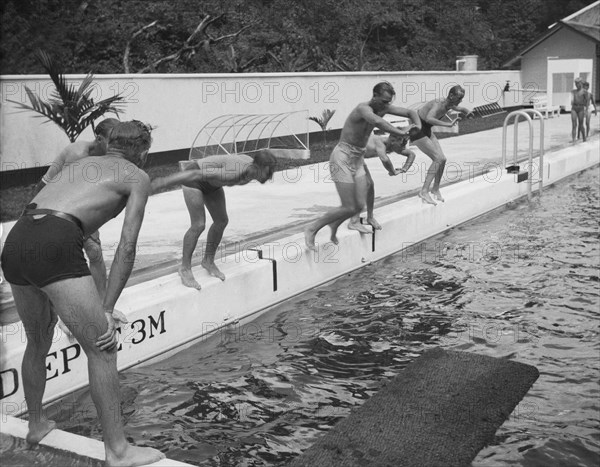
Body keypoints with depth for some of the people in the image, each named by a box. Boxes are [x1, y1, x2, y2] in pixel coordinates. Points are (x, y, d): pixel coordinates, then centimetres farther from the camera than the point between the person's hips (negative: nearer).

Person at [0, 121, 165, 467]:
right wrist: (107, 310, 3)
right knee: (103, 349, 2)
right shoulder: (137, 177, 12)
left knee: (39, 343, 27)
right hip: (54, 246, -8)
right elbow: (127, 246, 2)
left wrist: (55, 299, 38)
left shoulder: (78, 165, 31)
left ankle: (36, 425, 45)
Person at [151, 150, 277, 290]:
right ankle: (185, 269, 3)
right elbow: (197, 174, -40)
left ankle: (208, 261, 25)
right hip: (193, 177, -8)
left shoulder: (253, 167, -14)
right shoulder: (233, 174, -41)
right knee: (199, 225, -13)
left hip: (211, 183, 8)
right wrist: (165, 182, -37)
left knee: (222, 221, 7)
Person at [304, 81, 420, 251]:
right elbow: (377, 121, -45)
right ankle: (312, 229, 8)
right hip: (342, 158, -8)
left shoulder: (384, 108, 3)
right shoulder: (363, 108, -22)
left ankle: (334, 225, 30)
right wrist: (401, 133, -38)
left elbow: (411, 113, 12)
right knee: (349, 208, -8)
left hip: (358, 160, 8)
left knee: (360, 205, 2)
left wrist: (418, 129, -7)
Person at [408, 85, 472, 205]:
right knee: (438, 159, -17)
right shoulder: (438, 104, -28)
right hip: (417, 131, -9)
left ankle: (435, 189, 21)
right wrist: (447, 124, -52)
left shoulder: (450, 105, 0)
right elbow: (429, 119, -48)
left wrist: (467, 111, -2)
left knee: (442, 159, 5)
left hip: (427, 131, 9)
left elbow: (461, 109, 22)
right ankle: (424, 191, -19)